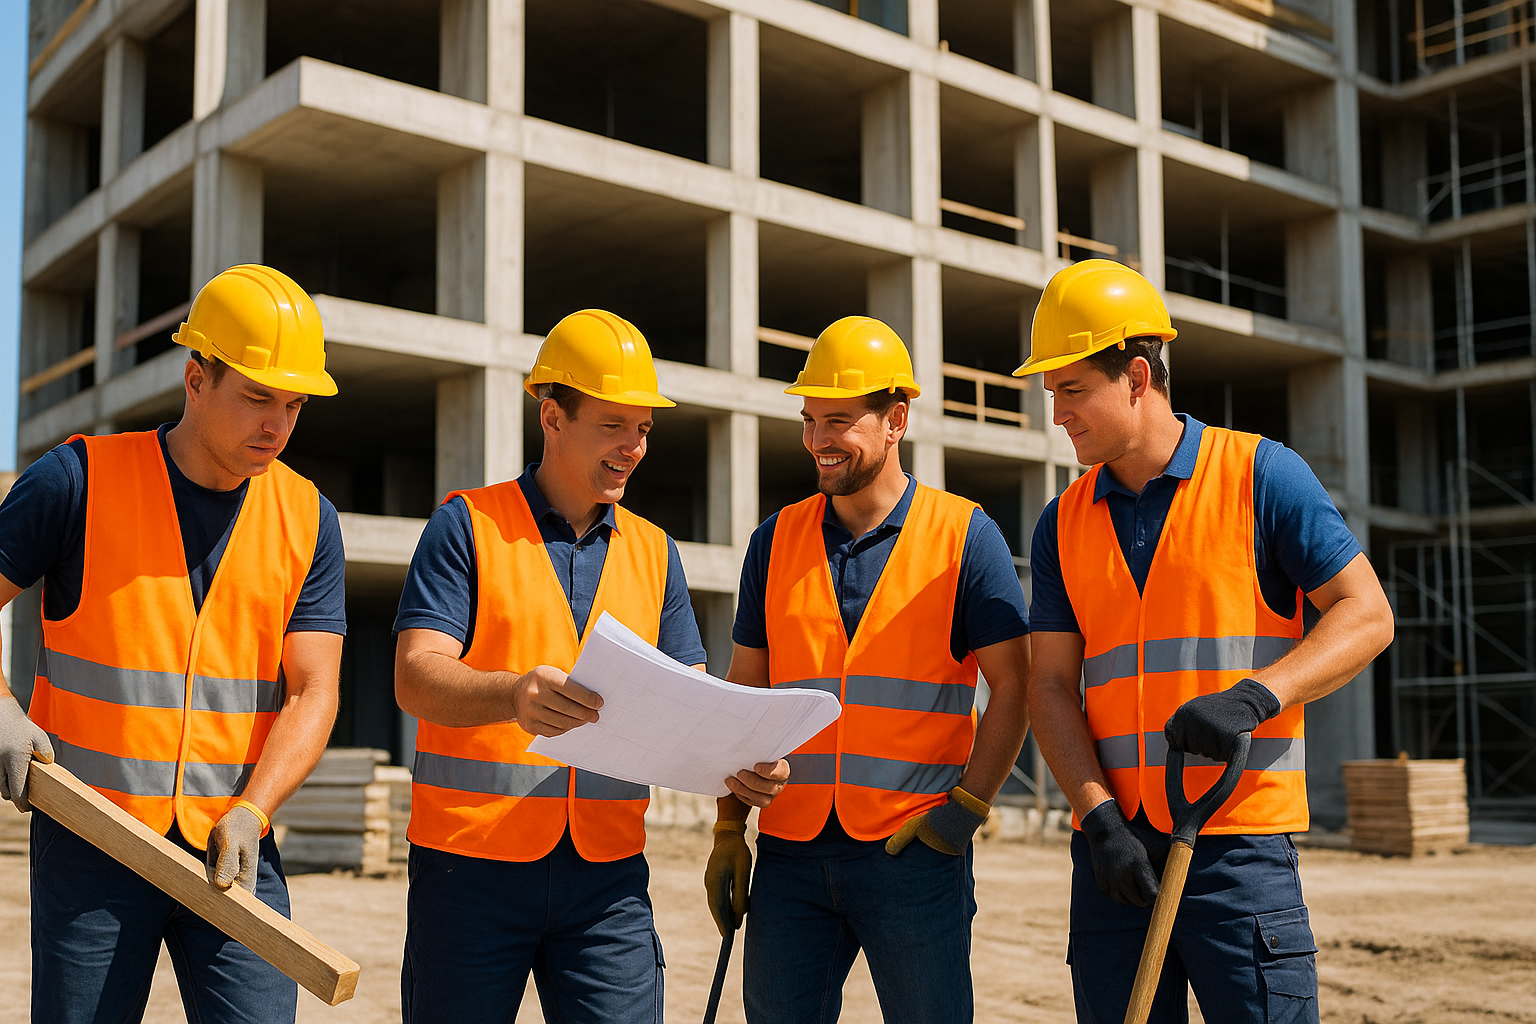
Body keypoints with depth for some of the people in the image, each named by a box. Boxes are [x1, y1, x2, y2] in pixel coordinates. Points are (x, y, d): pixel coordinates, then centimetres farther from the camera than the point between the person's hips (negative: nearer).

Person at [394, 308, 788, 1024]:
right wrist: (512, 694, -32)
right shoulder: (469, 526, 0)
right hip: (472, 859, -3)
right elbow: (415, 679, -11)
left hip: (607, 873, 3)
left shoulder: (652, 552, 14)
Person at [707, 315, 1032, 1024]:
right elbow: (745, 694, 12)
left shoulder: (965, 535, -1)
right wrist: (729, 829, 7)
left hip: (914, 851, -3)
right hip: (791, 852, 3)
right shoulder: (776, 541, 9)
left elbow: (1013, 686, -1)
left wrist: (968, 806, -11)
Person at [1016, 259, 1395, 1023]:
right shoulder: (1063, 524, 11)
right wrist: (1098, 815, -7)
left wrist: (1253, 695, -20)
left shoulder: (1261, 475, 0)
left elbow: (1366, 616, -4)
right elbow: (1050, 686, 7)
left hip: (1239, 838, -4)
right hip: (1113, 843, 4)